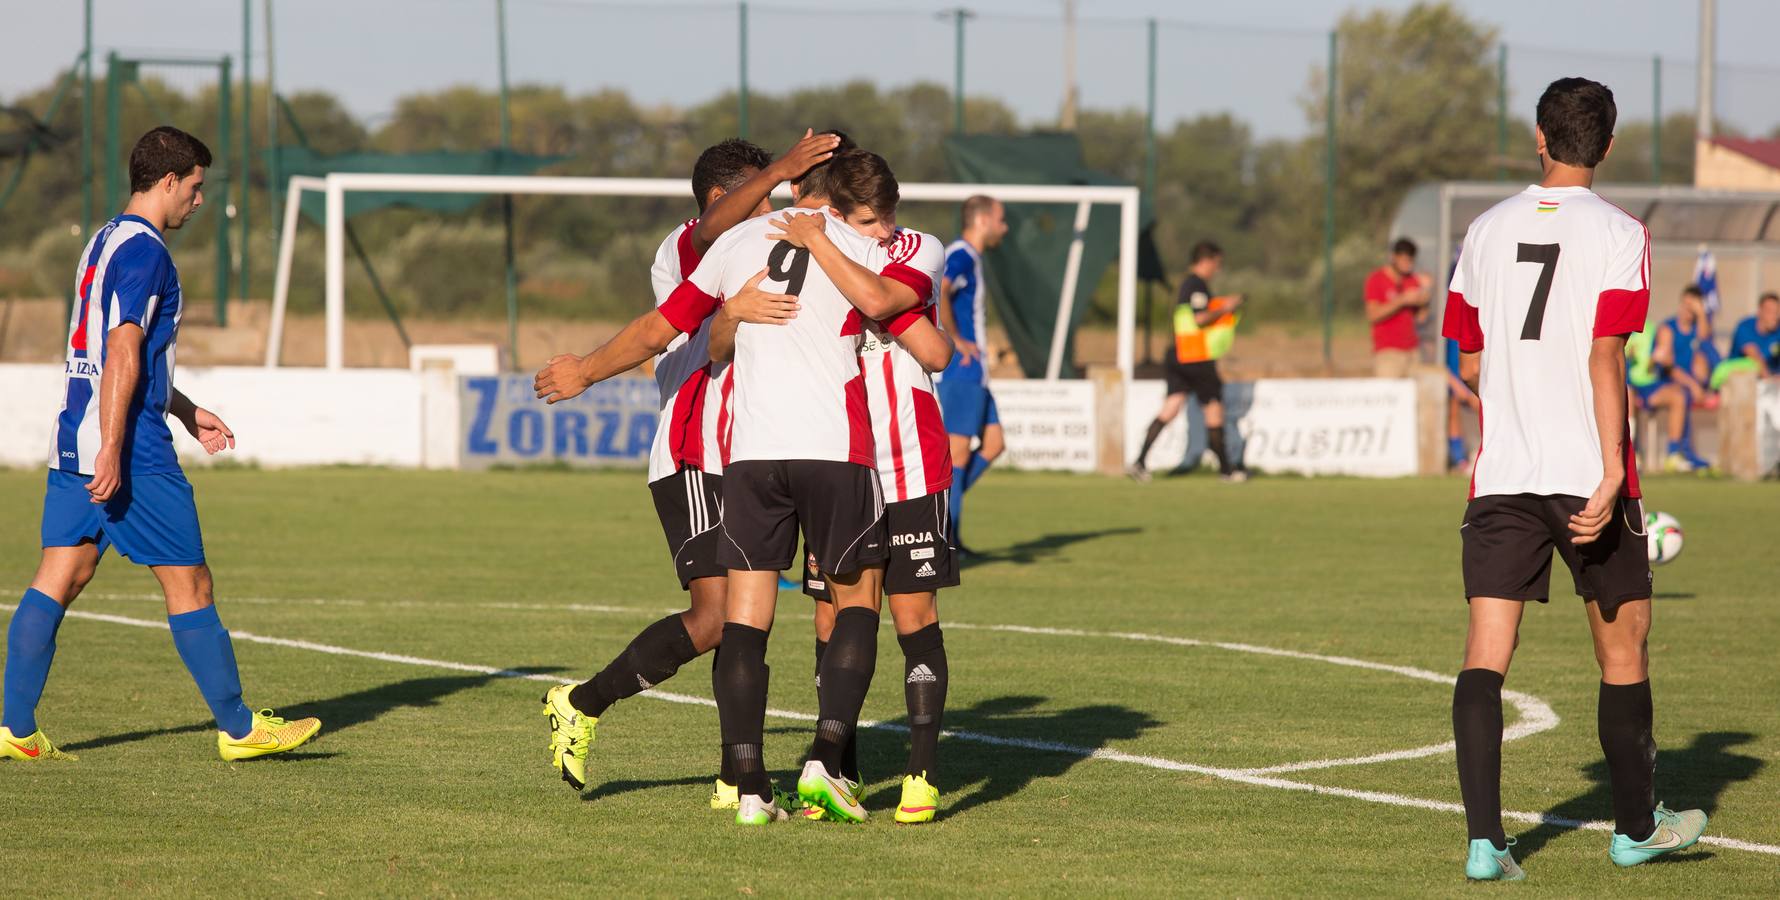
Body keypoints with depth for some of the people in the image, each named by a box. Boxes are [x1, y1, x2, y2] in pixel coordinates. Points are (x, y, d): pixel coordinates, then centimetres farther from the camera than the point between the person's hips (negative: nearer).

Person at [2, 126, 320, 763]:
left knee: (57, 580, 5)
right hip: (134, 454, -9)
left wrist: (186, 412, 32)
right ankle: (238, 729, 7)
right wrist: (111, 452, -24)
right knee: (189, 586, 0)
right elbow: (124, 357, -20)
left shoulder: (103, 243, 18)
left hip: (73, 444, 9)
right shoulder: (144, 251, -13)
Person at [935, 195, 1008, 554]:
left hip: (971, 371, 10)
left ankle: (941, 508, 10)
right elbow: (936, 294, -30)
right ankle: (945, 534, -3)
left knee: (993, 444, 10)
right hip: (960, 369, -10)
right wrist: (956, 340, -22)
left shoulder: (969, 258, 18)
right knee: (959, 450, -6)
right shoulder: (961, 256, -13)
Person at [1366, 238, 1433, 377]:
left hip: (1412, 350, 5)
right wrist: (1402, 300, -15)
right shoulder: (1376, 279, 0)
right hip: (1387, 351, -5)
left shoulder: (1413, 280, 14)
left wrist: (1425, 291, -2)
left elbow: (1420, 317, 13)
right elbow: (1373, 315, -11)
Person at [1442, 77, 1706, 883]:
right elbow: (1605, 358, -14)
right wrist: (1611, 473, -16)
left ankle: (1484, 839, -15)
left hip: (1500, 476, 3)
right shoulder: (1617, 234, -4)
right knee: (1623, 645, 14)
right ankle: (1636, 825, 26)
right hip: (1586, 474, -2)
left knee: (1485, 656, -3)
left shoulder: (1488, 230, 8)